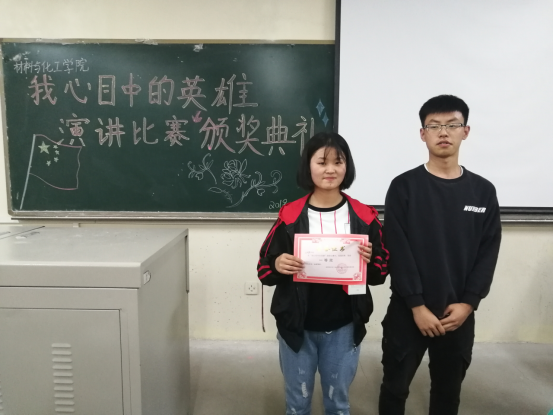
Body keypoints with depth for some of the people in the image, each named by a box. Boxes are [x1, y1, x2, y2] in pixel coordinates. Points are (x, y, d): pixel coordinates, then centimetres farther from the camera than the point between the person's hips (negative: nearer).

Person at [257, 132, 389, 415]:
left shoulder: (364, 217, -4)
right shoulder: (290, 216, -7)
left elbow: (381, 273, 2)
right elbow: (263, 269, -3)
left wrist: (370, 261, -19)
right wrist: (277, 265, -24)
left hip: (343, 328, 1)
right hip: (297, 327, 0)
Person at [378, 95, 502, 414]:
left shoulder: (483, 191, 3)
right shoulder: (404, 187, -6)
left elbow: (488, 253, 2)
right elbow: (397, 251, -10)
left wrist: (468, 303, -7)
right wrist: (417, 306, -14)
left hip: (459, 313, 3)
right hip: (408, 311, -2)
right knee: (395, 387, 10)